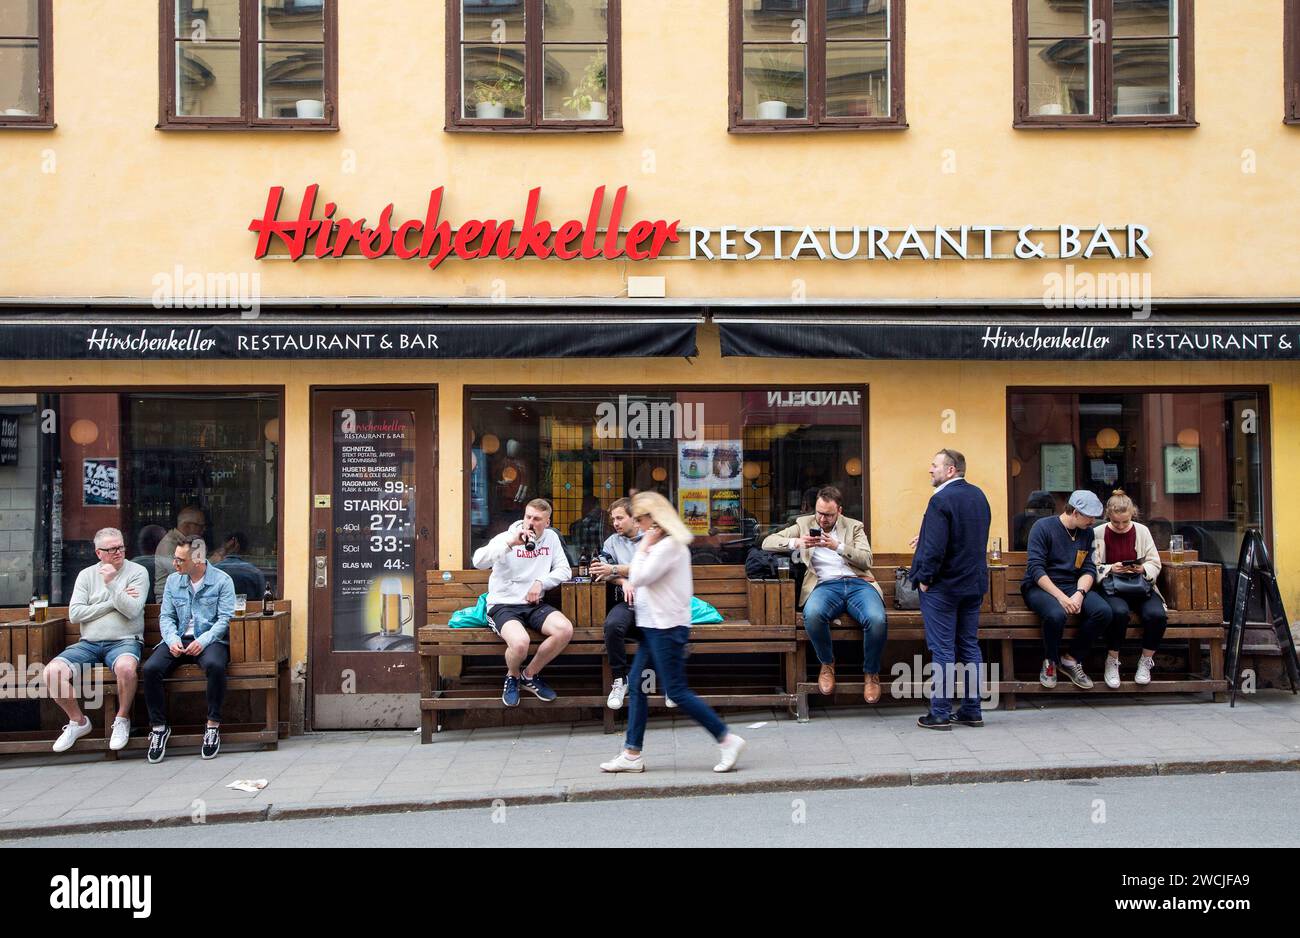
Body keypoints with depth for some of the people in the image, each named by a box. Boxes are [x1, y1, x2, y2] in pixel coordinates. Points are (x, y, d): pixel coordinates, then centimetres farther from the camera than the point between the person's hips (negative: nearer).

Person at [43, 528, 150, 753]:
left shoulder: (137, 572, 3)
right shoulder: (87, 575, 12)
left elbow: (132, 611, -11)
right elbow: (75, 614, 0)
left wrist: (111, 584, -15)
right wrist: (113, 603, -5)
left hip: (123, 641, -4)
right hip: (89, 643, 4)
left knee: (125, 666, -38)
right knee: (52, 671, -21)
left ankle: (122, 719, -11)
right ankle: (78, 721, 3)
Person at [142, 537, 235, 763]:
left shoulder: (222, 581, 0)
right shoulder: (173, 581, 14)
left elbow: (225, 619, -6)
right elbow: (166, 616, 10)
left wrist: (203, 641, -21)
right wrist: (172, 640, -11)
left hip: (209, 639, -4)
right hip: (179, 639, 4)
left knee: (215, 665, -37)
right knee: (150, 668, -25)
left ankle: (213, 725, -21)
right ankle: (159, 726, -10)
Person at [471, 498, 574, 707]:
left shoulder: (551, 537, 9)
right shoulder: (506, 537, -5)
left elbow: (564, 570, 9)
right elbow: (478, 562, -21)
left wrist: (541, 582, -8)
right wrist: (510, 543, -29)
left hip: (533, 604, 5)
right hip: (503, 605, -4)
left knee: (565, 630, -24)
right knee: (520, 643, -35)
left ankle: (530, 675, 2)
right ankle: (512, 676, 4)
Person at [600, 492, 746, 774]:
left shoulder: (669, 545, -16)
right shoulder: (662, 544, 16)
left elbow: (638, 578, -19)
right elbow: (638, 578, 19)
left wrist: (643, 547, -12)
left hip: (667, 627, -10)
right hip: (654, 625, 10)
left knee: (677, 691, -7)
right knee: (636, 686, 9)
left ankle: (727, 739, 1)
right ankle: (631, 754, 12)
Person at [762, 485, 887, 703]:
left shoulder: (854, 527, 18)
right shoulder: (804, 524, 18)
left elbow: (866, 560, 5)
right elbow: (767, 542, 11)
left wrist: (838, 547, -10)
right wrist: (795, 543, -8)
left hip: (858, 583, 0)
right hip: (825, 585, 0)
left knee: (877, 619, -32)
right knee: (812, 614, -36)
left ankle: (871, 672, -3)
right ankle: (827, 664, -6)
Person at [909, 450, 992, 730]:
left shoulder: (941, 500, -18)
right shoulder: (978, 495, 9)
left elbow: (936, 547, -24)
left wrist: (924, 578, -11)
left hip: (943, 586, -8)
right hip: (974, 582, 8)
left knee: (942, 650, -2)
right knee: (969, 647, 13)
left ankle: (940, 713, 3)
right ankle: (972, 710, 18)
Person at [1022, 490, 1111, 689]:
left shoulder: (1087, 532, 9)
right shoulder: (1043, 527, -9)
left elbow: (1089, 569, 4)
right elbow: (1036, 569, -17)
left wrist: (1079, 593, -17)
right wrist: (1061, 597, -26)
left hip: (1072, 586, 5)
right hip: (1040, 586, -5)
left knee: (1103, 611, -24)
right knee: (1056, 614, -37)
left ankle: (1072, 659, -4)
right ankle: (1051, 663, -8)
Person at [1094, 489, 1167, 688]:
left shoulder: (1142, 531, 9)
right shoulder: (1098, 533, 0)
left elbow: (1155, 564, 10)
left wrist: (1143, 569, -11)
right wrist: (1110, 569, -17)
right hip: (1111, 588, -3)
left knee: (1157, 614, -29)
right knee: (1119, 612, -37)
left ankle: (1146, 661, -3)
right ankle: (1112, 662, -13)